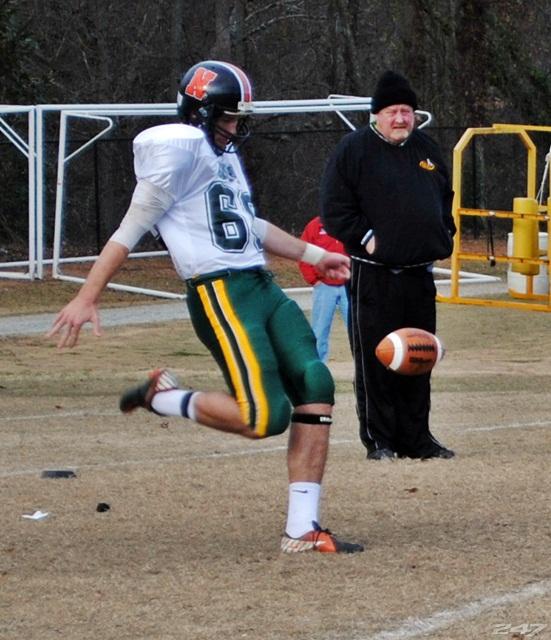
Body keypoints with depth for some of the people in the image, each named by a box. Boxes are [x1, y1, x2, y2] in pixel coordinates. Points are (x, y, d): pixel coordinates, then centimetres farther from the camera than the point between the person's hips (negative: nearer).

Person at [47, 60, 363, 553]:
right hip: (221, 294, -9)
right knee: (266, 417, -16)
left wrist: (312, 255, 34)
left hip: (262, 287, 9)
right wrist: (87, 299, -11)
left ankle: (302, 529, -1)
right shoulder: (180, 151, -9)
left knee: (315, 387, -3)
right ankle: (164, 398, 8)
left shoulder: (223, 153, 19)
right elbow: (132, 228, -10)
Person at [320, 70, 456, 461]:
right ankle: (378, 441, 2)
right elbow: (335, 209, -7)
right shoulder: (354, 150, -4)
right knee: (375, 358, -4)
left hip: (419, 275, 6)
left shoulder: (426, 149, 15)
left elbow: (445, 199, 27)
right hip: (374, 276, -6)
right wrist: (367, 238, -14)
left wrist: (444, 237, 13)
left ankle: (416, 438, 17)